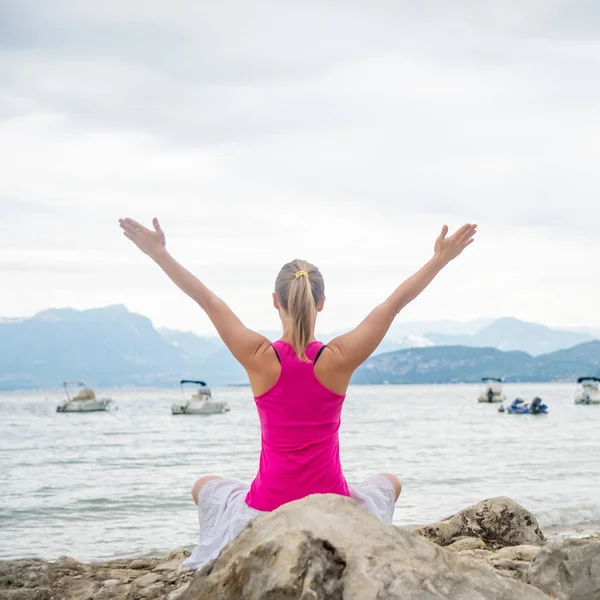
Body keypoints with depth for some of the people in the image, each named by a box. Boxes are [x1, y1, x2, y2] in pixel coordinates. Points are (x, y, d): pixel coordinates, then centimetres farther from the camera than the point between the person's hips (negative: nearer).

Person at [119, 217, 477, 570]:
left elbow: (207, 299, -5)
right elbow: (395, 302, -7)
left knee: (205, 487, 33)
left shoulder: (259, 358, -14)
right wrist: (441, 258, 1)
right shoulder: (339, 360, -14)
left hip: (266, 511, 0)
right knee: (390, 483, 33)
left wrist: (160, 253, 2)